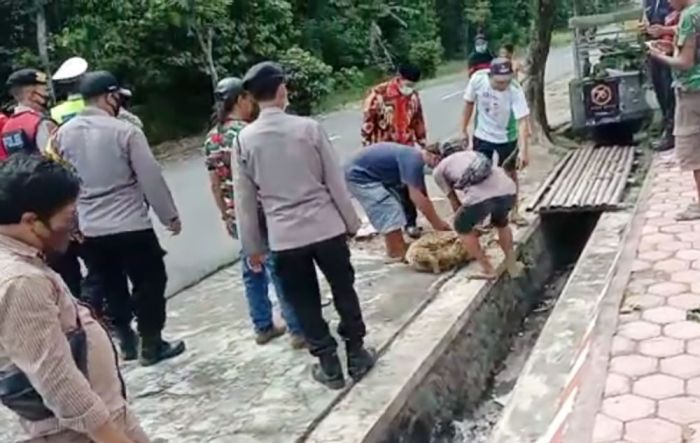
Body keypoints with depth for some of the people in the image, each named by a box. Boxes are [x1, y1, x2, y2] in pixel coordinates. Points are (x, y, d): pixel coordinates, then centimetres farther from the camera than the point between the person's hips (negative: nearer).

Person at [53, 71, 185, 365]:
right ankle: (152, 345, 17)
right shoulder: (125, 131, -13)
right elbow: (151, 178, -11)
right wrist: (170, 215, 1)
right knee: (149, 284, 9)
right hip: (131, 227, -5)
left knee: (109, 288, 18)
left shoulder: (62, 134, 2)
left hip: (87, 230, 5)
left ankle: (125, 341, 29)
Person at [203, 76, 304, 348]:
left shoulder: (212, 138, 7)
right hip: (260, 214, -8)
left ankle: (263, 327, 27)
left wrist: (225, 215, 19)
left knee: (252, 271, 17)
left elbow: (214, 183, 11)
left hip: (237, 217, 8)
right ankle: (299, 330, 9)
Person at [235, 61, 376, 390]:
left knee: (305, 303, 14)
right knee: (344, 291, 17)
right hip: (325, 227, -1)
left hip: (283, 236, 1)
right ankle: (357, 355, 28)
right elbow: (335, 181, -3)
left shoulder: (245, 139, -4)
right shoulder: (308, 128, -9)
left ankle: (329, 366, 23)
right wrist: (351, 221, 10)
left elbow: (244, 198, 1)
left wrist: (252, 245, 11)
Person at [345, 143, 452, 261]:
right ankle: (396, 253, -1)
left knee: (391, 209, 17)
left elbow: (423, 196, 11)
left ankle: (398, 247, 27)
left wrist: (436, 221, 8)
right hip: (359, 175, -10)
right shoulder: (413, 160, -24)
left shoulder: (417, 159, 6)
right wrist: (438, 223, -19)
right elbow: (416, 197, -26)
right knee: (389, 211, -11)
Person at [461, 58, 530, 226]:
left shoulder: (515, 90, -29)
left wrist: (524, 149, -42)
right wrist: (464, 130, 0)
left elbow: (522, 121, -33)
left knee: (510, 173, 13)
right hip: (482, 135, 2)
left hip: (507, 137, -1)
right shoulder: (477, 79, -23)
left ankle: (514, 211, 31)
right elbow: (469, 103, -5)